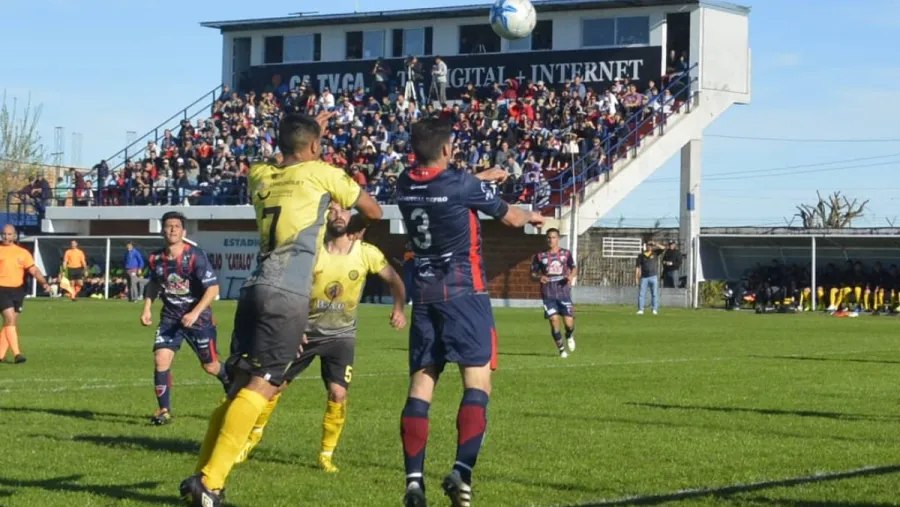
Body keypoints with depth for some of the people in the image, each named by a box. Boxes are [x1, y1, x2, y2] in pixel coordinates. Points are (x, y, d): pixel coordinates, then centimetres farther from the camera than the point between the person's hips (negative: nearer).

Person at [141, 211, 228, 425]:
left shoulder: (195, 256, -19)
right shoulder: (156, 259, -4)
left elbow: (213, 288, -20)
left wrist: (195, 313, -28)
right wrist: (147, 307, 4)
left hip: (198, 317, -3)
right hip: (170, 317, 3)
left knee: (210, 366, 7)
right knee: (161, 359, -14)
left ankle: (232, 386, 41)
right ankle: (164, 410, -4)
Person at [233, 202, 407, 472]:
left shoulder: (367, 253, -10)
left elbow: (393, 279, 4)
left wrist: (399, 308, -14)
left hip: (341, 335, 0)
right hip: (306, 331, 0)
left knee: (338, 393, -15)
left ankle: (326, 454, 4)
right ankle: (254, 435, 27)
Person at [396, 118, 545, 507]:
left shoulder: (405, 185, 3)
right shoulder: (463, 186, -12)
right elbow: (510, 217, 4)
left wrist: (482, 178, 38)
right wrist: (533, 217, 26)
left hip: (424, 293, 5)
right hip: (464, 292, -5)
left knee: (420, 384, 4)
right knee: (477, 382, -5)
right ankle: (461, 471, -20)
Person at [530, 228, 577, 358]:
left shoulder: (566, 254, 4)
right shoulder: (540, 256, 3)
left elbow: (574, 268, 16)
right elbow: (532, 274, 9)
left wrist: (571, 276, -7)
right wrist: (539, 278, -14)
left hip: (564, 293, 0)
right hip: (548, 295, 0)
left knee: (569, 322, -5)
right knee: (554, 320, -10)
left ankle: (570, 336, 32)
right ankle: (561, 349, 7)